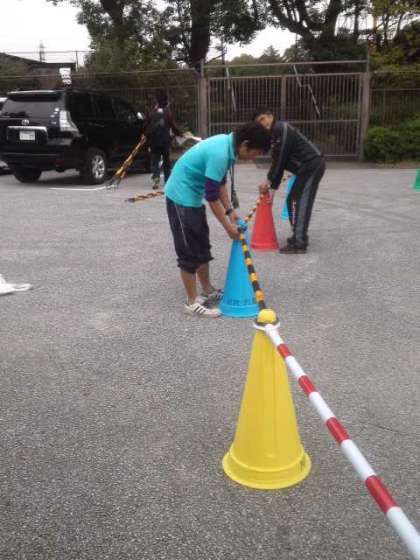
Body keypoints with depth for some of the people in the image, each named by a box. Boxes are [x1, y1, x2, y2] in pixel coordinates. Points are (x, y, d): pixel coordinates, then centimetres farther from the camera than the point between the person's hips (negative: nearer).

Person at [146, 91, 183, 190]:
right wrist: (179, 134, 11)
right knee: (166, 161, 14)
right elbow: (174, 126, -5)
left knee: (154, 160, 2)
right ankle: (168, 180, 20)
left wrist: (147, 137, 14)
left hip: (154, 141, 0)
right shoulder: (168, 112, -6)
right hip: (165, 141, 0)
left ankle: (156, 177, -20)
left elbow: (147, 127, 1)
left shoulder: (152, 113, -1)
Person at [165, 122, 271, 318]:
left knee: (202, 247, 17)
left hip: (192, 196, 10)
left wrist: (230, 211, 9)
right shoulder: (219, 154, -27)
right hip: (182, 197, -10)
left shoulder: (227, 144, 2)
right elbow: (212, 196, -23)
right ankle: (192, 302, 7)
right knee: (189, 252, -3)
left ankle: (208, 291, 29)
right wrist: (228, 226, -14)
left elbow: (220, 183, 12)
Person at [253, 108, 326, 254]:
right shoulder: (275, 133, 19)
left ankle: (299, 243, -12)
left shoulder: (281, 128, -12)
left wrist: (269, 181, -9)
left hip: (312, 165, -10)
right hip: (308, 167, 10)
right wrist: (271, 184, 9)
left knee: (300, 202, -12)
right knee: (293, 200, 15)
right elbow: (277, 161, 17)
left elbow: (281, 159, -16)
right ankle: (298, 236, 23)